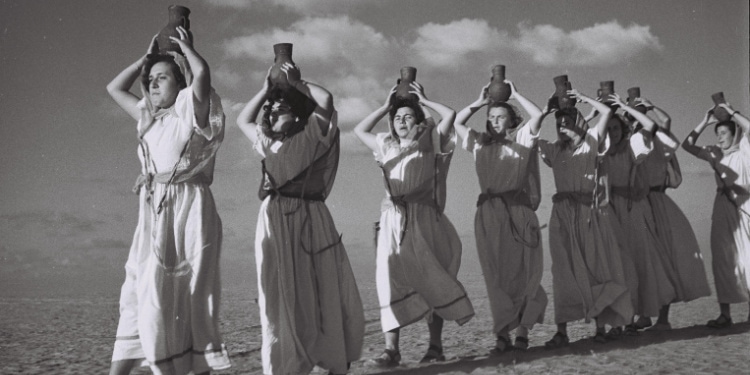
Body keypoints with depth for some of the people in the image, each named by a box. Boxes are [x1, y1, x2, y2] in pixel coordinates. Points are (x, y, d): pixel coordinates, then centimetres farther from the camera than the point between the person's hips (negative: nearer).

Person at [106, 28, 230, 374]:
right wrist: (147, 57, 22)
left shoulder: (192, 113, -1)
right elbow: (114, 88, 28)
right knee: (141, 294, 4)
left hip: (189, 208, -7)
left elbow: (202, 73, -19)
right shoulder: (150, 118, 20)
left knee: (189, 297, -8)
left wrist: (186, 48, 1)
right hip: (154, 213, 7)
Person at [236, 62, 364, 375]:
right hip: (275, 221, 4)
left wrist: (296, 83, 9)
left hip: (308, 220, -4)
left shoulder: (312, 137, 4)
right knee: (281, 299, 4)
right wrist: (266, 90, 20)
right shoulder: (268, 143, 16)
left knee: (322, 296, -2)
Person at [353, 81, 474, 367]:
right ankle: (391, 349, -11)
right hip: (393, 220, 3)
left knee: (431, 282, -1)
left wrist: (424, 100, 13)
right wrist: (385, 107, 25)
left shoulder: (430, 144, 9)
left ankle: (436, 346, 9)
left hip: (423, 219, -3)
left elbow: (450, 115, 0)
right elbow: (359, 130, 30)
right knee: (391, 281, -8)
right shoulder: (387, 147, 20)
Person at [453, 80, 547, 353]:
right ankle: (503, 334, 3)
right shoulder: (480, 144, 15)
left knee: (522, 272, 0)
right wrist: (480, 102, 16)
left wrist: (515, 95, 5)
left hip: (518, 210, -2)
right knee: (496, 275, 1)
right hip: (488, 213, 3)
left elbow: (537, 114, -6)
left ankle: (522, 331, 8)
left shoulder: (521, 140, 6)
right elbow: (457, 123, 20)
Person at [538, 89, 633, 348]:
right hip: (563, 213, 1)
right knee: (565, 270, -4)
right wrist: (546, 111, 9)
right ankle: (562, 331, -7)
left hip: (592, 211, -1)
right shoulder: (554, 149, 15)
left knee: (597, 267, 0)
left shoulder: (590, 143, 10)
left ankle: (601, 327, 5)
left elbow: (606, 111, 2)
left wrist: (581, 98, 11)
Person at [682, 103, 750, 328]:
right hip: (723, 208, 4)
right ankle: (725, 313, 0)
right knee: (722, 259, -1)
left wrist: (731, 112, -9)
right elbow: (687, 145, 7)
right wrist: (705, 122, 5)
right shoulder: (715, 153, 12)